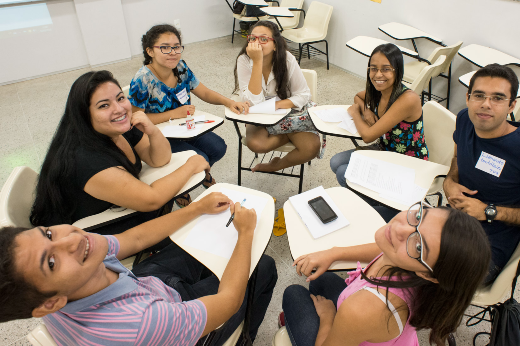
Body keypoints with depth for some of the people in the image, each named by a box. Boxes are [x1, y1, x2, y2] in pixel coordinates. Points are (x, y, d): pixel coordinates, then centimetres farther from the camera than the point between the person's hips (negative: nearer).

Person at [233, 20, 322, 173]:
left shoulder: (287, 59, -17)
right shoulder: (244, 60, -18)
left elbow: (303, 95, -10)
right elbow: (254, 102, -26)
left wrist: (276, 105, -25)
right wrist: (257, 62, -33)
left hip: (289, 111, 1)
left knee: (311, 147, -23)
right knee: (255, 143, -32)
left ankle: (277, 165, 7)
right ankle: (293, 135, -2)